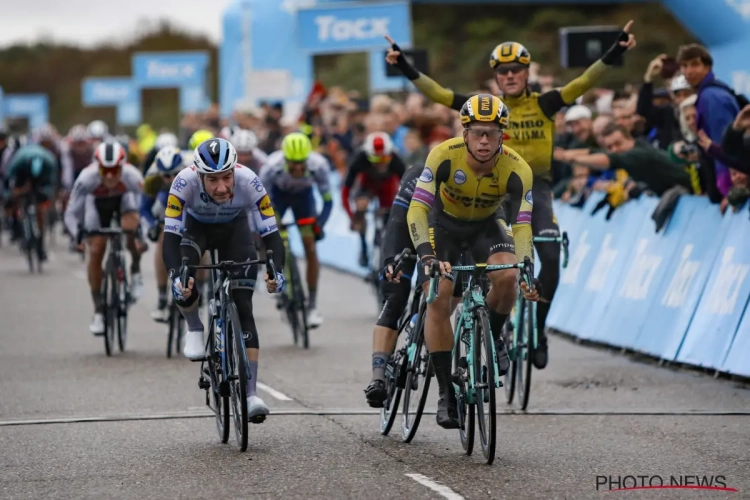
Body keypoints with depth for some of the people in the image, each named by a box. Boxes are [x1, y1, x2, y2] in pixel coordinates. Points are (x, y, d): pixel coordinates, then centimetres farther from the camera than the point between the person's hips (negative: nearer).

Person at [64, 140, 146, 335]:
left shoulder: (132, 177, -38)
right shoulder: (87, 178, -39)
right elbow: (71, 213, -34)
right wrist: (77, 236, -51)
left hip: (124, 197, -1)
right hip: (97, 202, 1)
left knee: (131, 228, -33)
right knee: (95, 251, -10)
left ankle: (135, 272, -4)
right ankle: (98, 311, 3)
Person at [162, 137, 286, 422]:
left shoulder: (248, 181, -36)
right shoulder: (185, 182, -38)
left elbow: (270, 232, -35)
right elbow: (170, 236, -40)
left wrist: (277, 271, -52)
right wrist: (176, 276, -56)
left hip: (234, 229, 0)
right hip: (196, 227, 0)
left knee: (243, 309, -11)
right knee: (183, 285, -30)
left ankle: (251, 394, -10)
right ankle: (195, 330, 3)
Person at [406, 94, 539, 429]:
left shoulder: (517, 170, -29)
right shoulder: (445, 155, -33)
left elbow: (522, 225, -29)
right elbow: (417, 209, -36)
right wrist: (427, 256, -51)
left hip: (486, 225, 1)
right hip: (444, 223, -1)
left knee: (507, 275, -29)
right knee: (438, 300, -17)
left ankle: (493, 337, 1)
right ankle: (446, 393, -9)